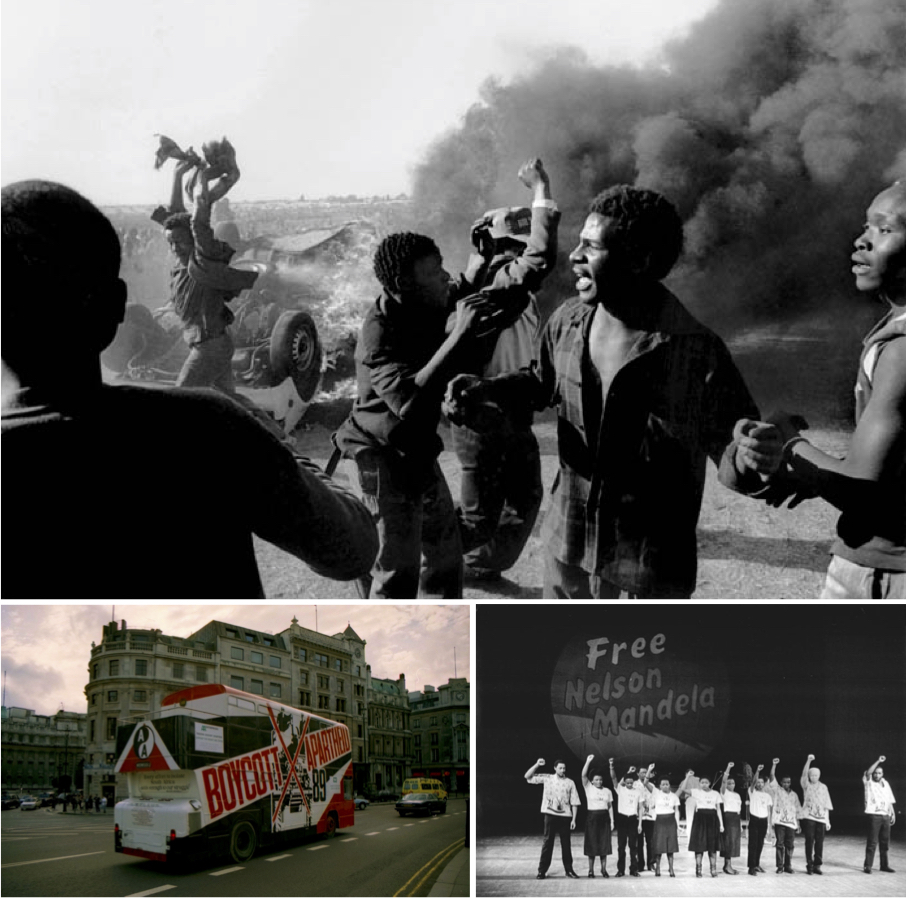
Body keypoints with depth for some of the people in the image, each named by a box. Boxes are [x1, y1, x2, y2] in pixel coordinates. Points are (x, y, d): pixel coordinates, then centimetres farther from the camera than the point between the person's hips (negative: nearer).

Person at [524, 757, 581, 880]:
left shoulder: (570, 783, 3)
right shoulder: (547, 778, 3)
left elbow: (574, 802, 3)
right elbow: (528, 777, -2)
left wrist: (574, 819, -2)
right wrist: (537, 764, -13)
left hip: (565, 816, 1)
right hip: (550, 815, -1)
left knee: (566, 844, 7)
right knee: (547, 842, 1)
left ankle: (569, 870, 17)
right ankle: (542, 870, 5)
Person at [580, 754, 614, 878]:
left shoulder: (607, 791, 10)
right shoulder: (589, 788, 1)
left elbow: (610, 806, 11)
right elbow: (583, 776, -13)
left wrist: (612, 820, 4)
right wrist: (588, 762, -19)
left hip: (604, 818, 2)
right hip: (592, 817, -2)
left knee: (604, 844, 3)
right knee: (592, 844, -2)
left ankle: (603, 869, 12)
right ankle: (591, 870, 5)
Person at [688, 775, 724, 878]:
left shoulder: (715, 794, 10)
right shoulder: (696, 792, 5)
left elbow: (718, 809, 10)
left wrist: (721, 824, 5)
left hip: (712, 819, 2)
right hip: (700, 817, -2)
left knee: (712, 845, 1)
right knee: (699, 844, -3)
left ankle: (713, 869, 7)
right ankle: (698, 869, 2)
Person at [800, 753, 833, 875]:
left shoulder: (823, 787, 10)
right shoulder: (806, 785, 3)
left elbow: (826, 805, 10)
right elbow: (804, 774, -16)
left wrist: (827, 820, 6)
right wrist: (808, 761, -29)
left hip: (821, 818, 2)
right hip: (808, 817, -2)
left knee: (819, 842, 2)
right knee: (809, 841, -4)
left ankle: (817, 865, 11)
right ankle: (809, 865, 3)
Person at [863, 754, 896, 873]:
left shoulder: (885, 783, 14)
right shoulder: (869, 782, -1)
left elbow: (890, 800, 17)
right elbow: (868, 773, -23)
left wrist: (893, 813, 9)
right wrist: (878, 761, -26)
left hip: (885, 815, 5)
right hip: (874, 815, -5)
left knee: (885, 841, 10)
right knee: (872, 841, -7)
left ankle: (884, 865, 19)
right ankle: (868, 865, -3)